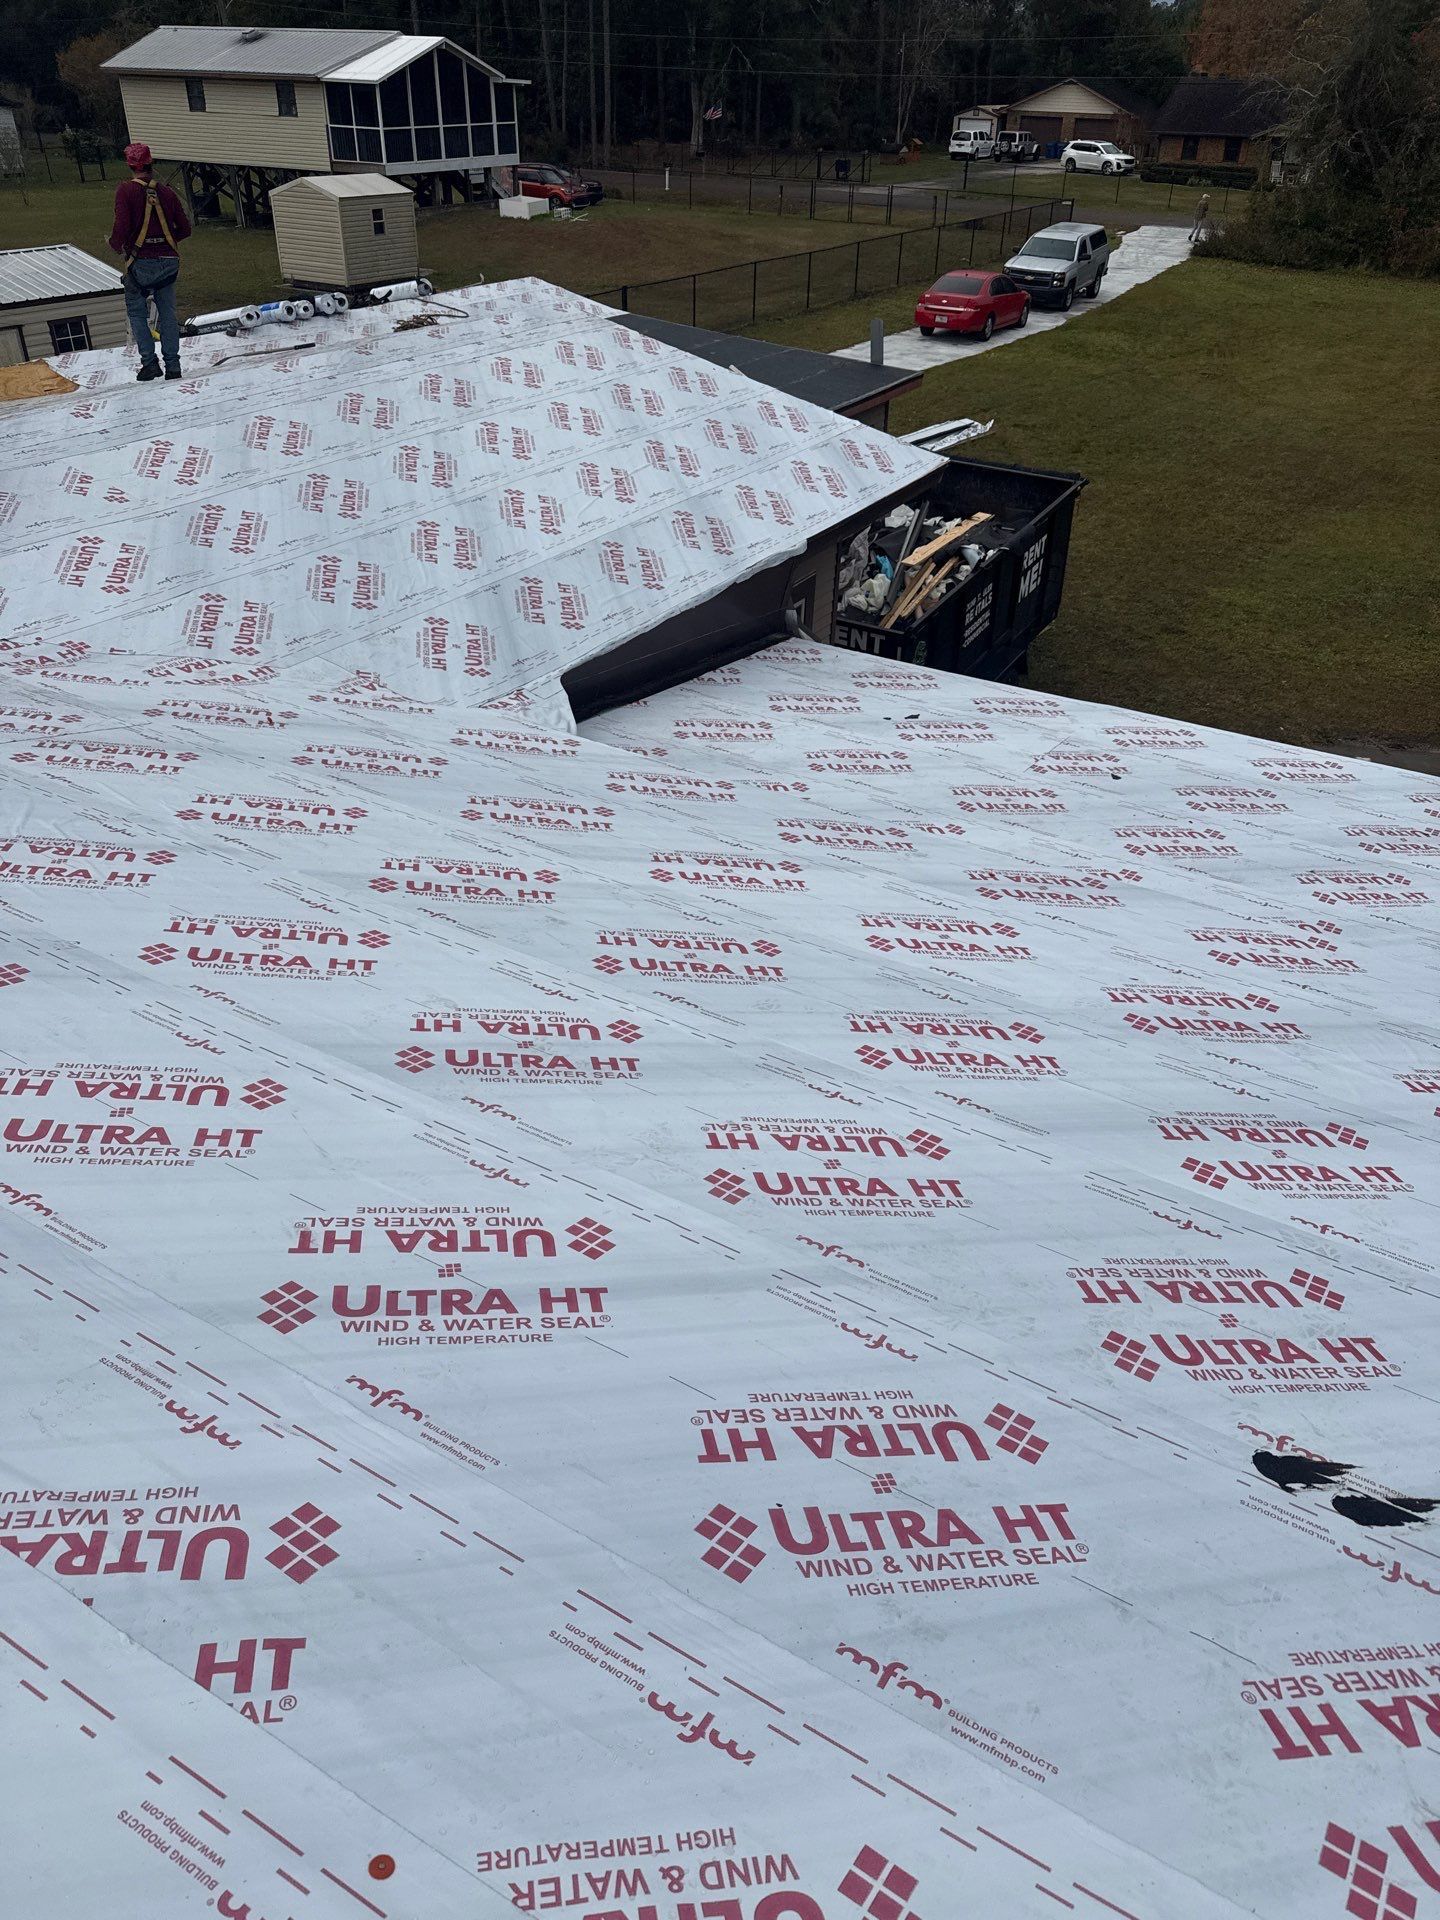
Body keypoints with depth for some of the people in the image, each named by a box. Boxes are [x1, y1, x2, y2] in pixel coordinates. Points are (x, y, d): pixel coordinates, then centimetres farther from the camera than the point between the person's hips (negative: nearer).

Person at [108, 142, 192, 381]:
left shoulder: (126, 190, -7)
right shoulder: (167, 193, 2)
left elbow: (121, 227, -15)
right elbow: (185, 230, 5)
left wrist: (116, 247, 5)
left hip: (141, 262, -3)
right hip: (169, 260, 3)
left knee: (137, 312, 10)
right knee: (167, 312, 11)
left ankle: (149, 362, 1)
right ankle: (172, 365, 6)